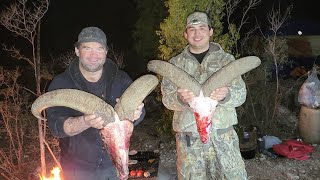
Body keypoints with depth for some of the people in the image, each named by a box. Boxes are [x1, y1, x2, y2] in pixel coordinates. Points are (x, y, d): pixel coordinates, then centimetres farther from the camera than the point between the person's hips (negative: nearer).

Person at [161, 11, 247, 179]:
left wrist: (226, 94, -26)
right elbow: (167, 98, -1)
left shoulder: (226, 59, 5)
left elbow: (241, 93, -2)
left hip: (223, 134, 0)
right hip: (188, 136, 0)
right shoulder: (175, 63, 6)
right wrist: (180, 98, -25)